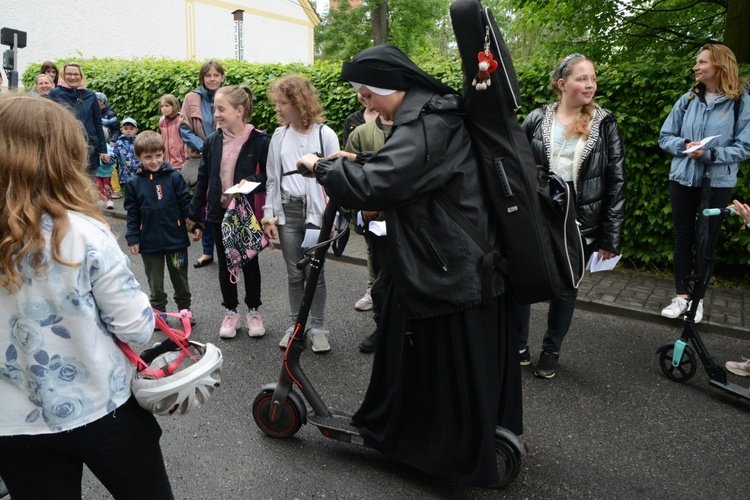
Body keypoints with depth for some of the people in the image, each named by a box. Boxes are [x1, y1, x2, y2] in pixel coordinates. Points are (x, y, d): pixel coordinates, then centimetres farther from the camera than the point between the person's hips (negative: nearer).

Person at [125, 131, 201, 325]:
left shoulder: (174, 177, -6)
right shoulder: (134, 183, -2)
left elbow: (186, 203, -1)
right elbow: (132, 214, 2)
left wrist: (196, 225, -5)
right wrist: (132, 239, -1)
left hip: (176, 239, -1)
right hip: (149, 242, 1)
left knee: (180, 278, 15)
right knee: (155, 281, 13)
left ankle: (184, 307, 33)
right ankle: (158, 311, 28)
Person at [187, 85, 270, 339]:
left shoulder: (260, 141, -13)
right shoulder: (212, 141, 0)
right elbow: (203, 180, 5)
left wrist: (251, 182, -27)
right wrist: (194, 213, 8)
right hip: (220, 214, 4)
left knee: (249, 263, 12)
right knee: (225, 265, 14)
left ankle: (253, 311, 30)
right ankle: (230, 312, 30)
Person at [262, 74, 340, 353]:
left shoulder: (325, 134, -4)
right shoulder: (279, 136, 7)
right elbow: (272, 178, 10)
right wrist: (269, 214, 5)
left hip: (316, 212, -3)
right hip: (287, 210, 3)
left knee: (315, 272, 4)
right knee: (294, 273, 10)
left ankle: (317, 328, 17)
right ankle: (295, 324, 24)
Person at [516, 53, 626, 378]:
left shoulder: (605, 125, -1)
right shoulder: (537, 119, -1)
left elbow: (616, 183, -2)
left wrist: (611, 237, -6)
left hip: (580, 223, 0)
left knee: (565, 288, 12)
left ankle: (551, 351, 32)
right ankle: (518, 346, 27)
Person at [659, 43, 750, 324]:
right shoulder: (687, 100, 3)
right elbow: (665, 137, 6)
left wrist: (710, 154, -22)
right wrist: (685, 145, -14)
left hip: (718, 182, -2)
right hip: (683, 178, 3)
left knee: (707, 240, 6)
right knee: (683, 238, 7)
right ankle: (682, 295, 17)